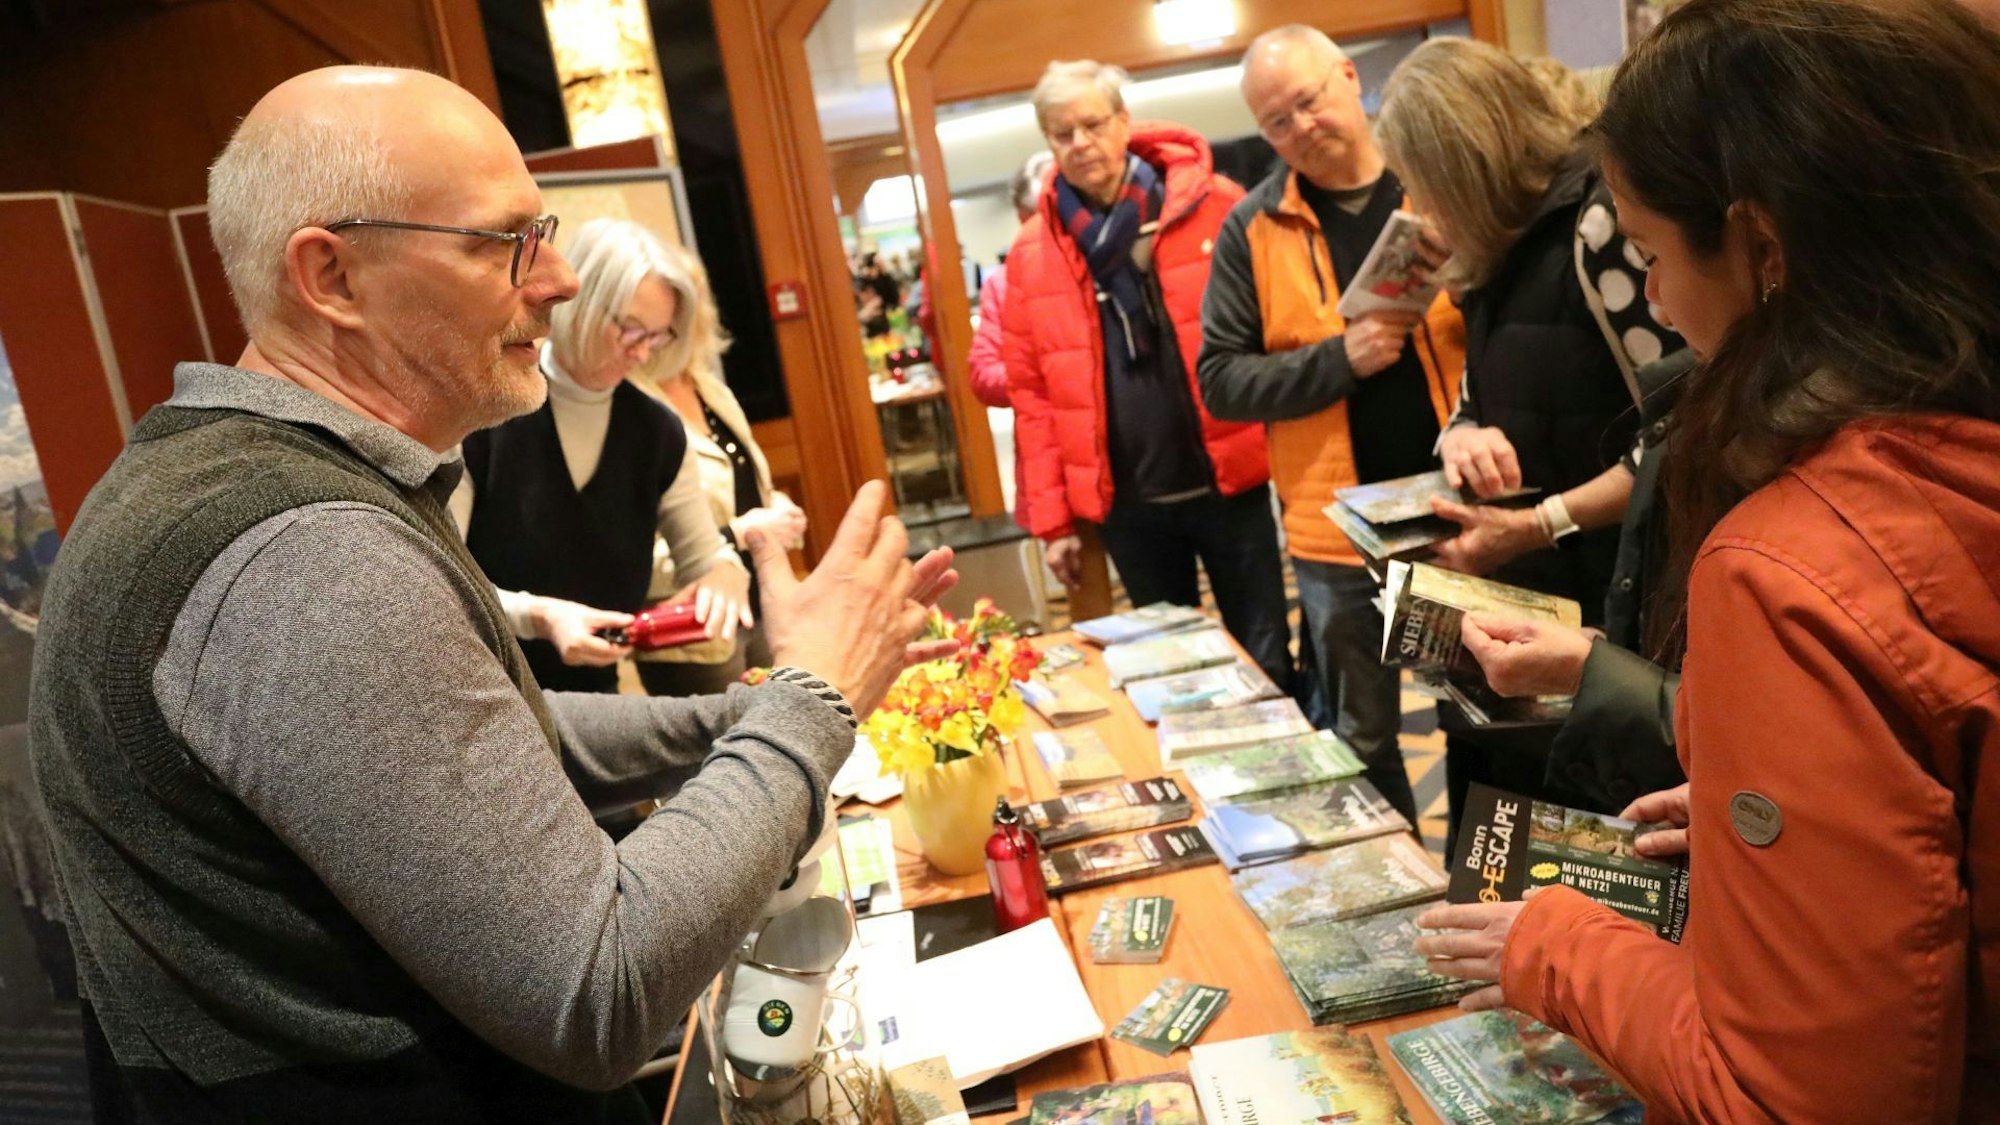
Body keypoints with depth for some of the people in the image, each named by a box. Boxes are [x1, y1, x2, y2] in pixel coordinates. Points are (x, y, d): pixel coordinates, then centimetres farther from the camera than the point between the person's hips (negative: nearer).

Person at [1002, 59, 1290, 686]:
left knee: (1266, 662, 10)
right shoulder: (1030, 254, 2)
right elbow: (1032, 393, 2)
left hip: (1228, 481, -1)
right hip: (1125, 504, 2)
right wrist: (1052, 519, 1)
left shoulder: (1214, 206, -3)